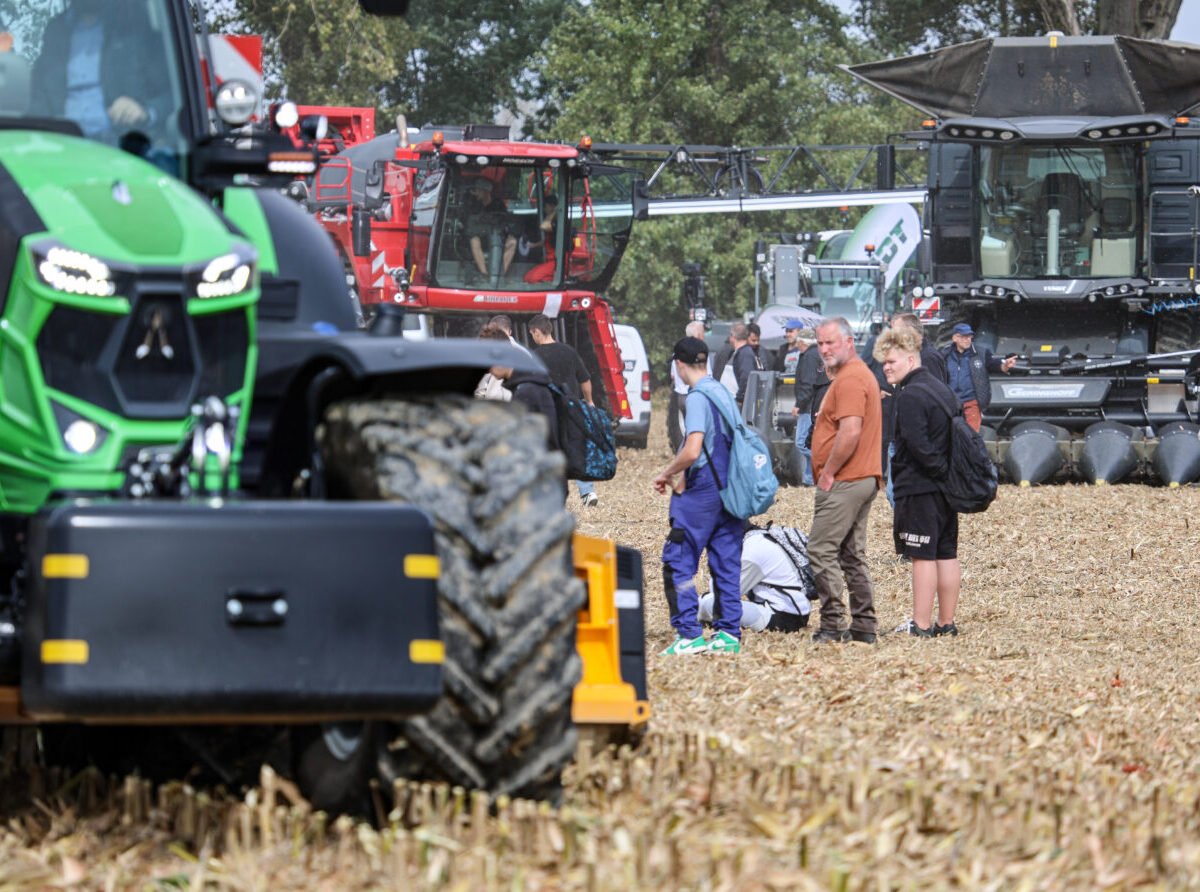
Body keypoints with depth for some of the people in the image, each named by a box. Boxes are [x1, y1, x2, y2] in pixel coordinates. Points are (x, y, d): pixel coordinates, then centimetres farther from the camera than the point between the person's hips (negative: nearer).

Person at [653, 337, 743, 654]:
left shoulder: (698, 398, -14)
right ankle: (729, 633, 10)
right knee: (726, 563, 10)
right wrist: (682, 477, 23)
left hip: (702, 492, -8)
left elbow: (692, 452, -22)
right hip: (730, 490, 8)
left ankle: (689, 635, -7)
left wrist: (666, 474, -5)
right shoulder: (723, 393, 12)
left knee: (678, 562, -3)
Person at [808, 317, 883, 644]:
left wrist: (828, 473, -17)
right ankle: (864, 626, 12)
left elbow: (850, 433, -25)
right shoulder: (862, 374, 19)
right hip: (864, 479, 11)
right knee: (852, 554, 12)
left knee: (822, 549, -9)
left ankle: (832, 625, -10)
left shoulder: (849, 380, -15)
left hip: (844, 482, -11)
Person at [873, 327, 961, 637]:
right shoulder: (941, 388, 16)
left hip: (919, 487, -9)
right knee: (947, 554, 10)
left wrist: (940, 471, -13)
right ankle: (946, 622, 13)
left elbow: (918, 445, -21)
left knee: (923, 556, -7)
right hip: (945, 487, 9)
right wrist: (950, 474, 13)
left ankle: (921, 625, -6)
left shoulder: (910, 396, -14)